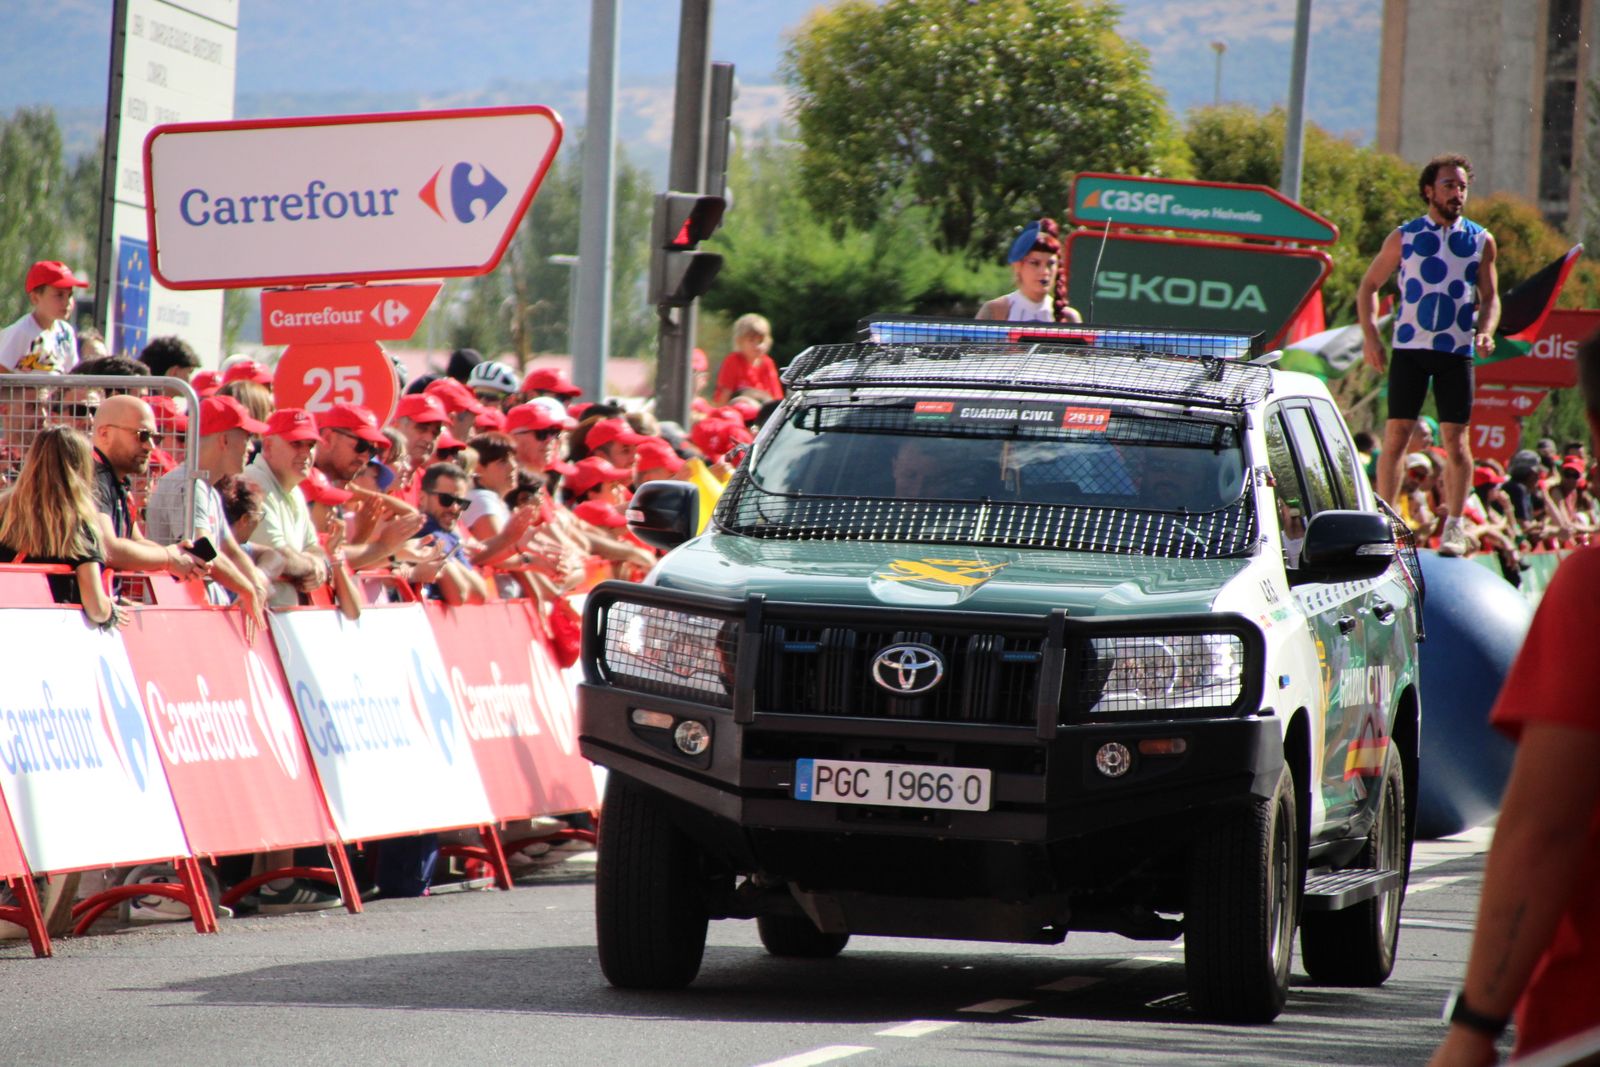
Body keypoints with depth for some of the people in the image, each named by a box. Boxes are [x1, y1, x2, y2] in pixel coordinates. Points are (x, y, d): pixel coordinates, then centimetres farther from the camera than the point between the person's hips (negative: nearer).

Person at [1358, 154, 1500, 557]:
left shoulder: (1480, 241, 7)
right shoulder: (1404, 237, 3)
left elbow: (1490, 297, 13)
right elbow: (1369, 286, 10)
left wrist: (1485, 331, -7)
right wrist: (1370, 336, -2)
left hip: (1457, 351, 0)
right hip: (1409, 347, 0)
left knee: (1455, 437, -3)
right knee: (1396, 433, -3)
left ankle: (1454, 526, 4)